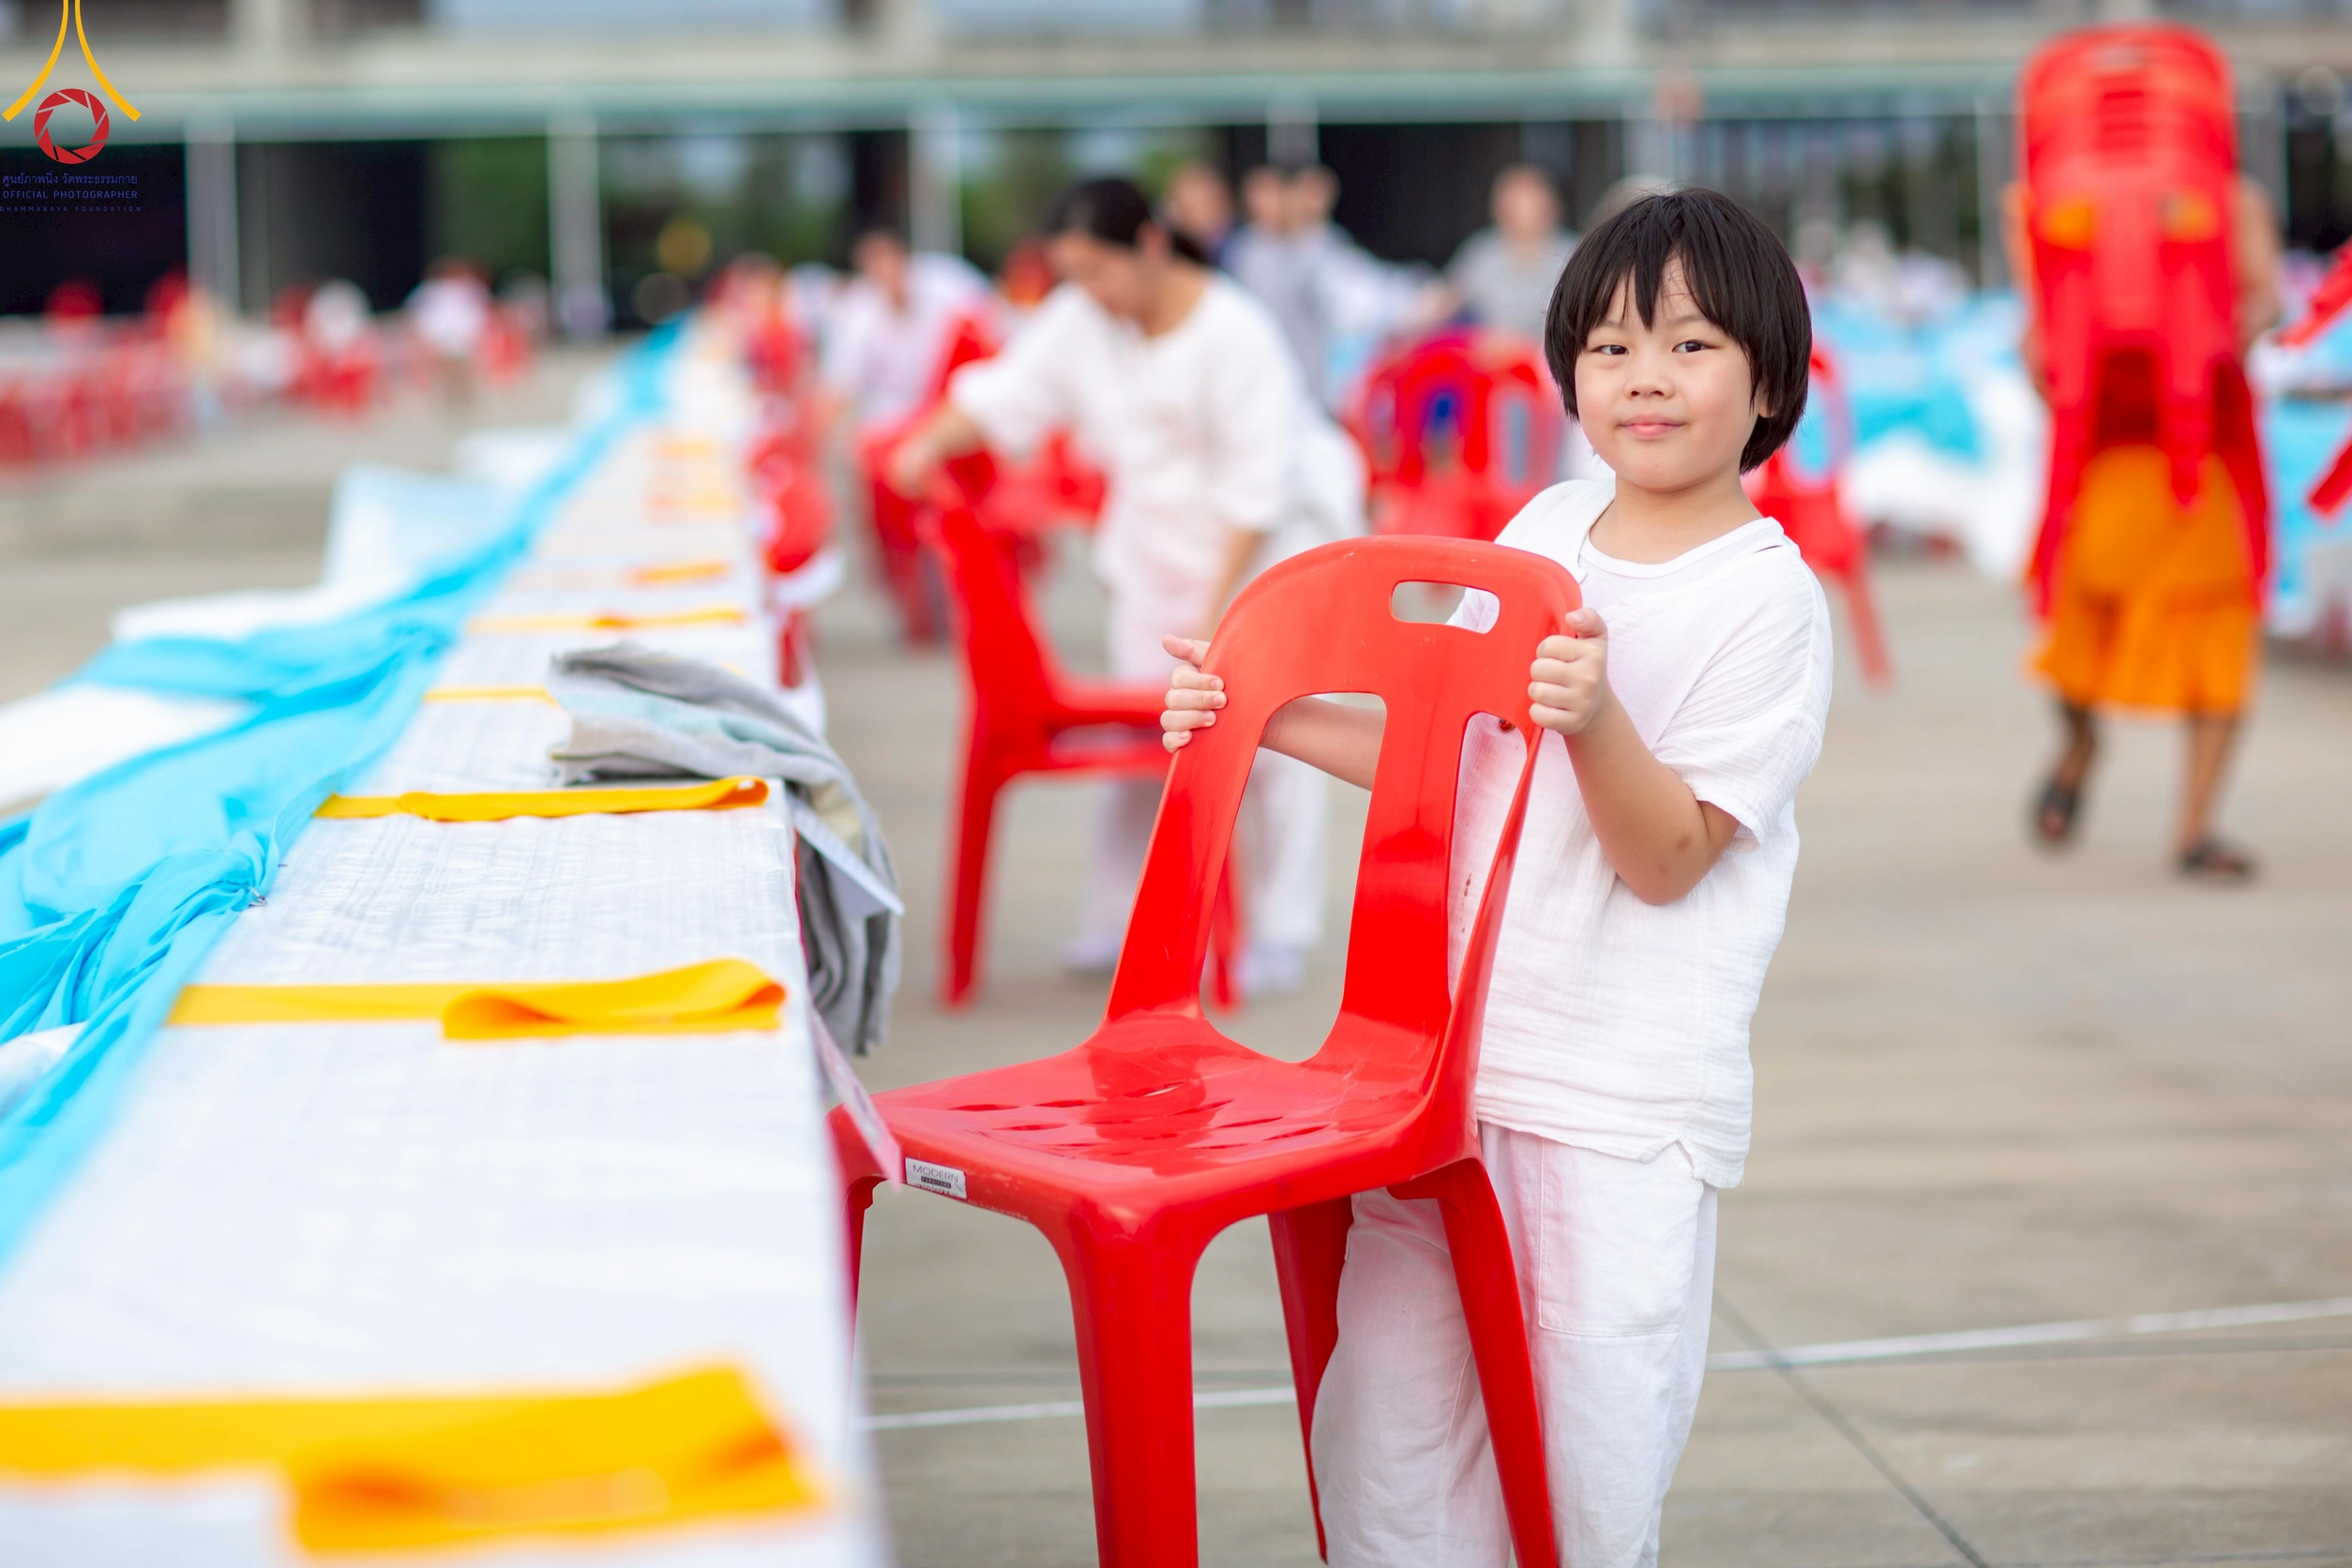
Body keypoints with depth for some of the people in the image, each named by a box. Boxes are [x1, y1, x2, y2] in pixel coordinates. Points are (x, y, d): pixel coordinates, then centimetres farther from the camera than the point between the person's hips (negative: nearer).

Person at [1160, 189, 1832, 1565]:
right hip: (1445, 1060, 6)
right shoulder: (1545, 530, 10)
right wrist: (1256, 716, 12)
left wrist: (1595, 719, -29)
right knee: (1379, 1450, 8)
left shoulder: (1769, 598, -8)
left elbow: (1669, 858, -13)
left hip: (1623, 1100, -5)